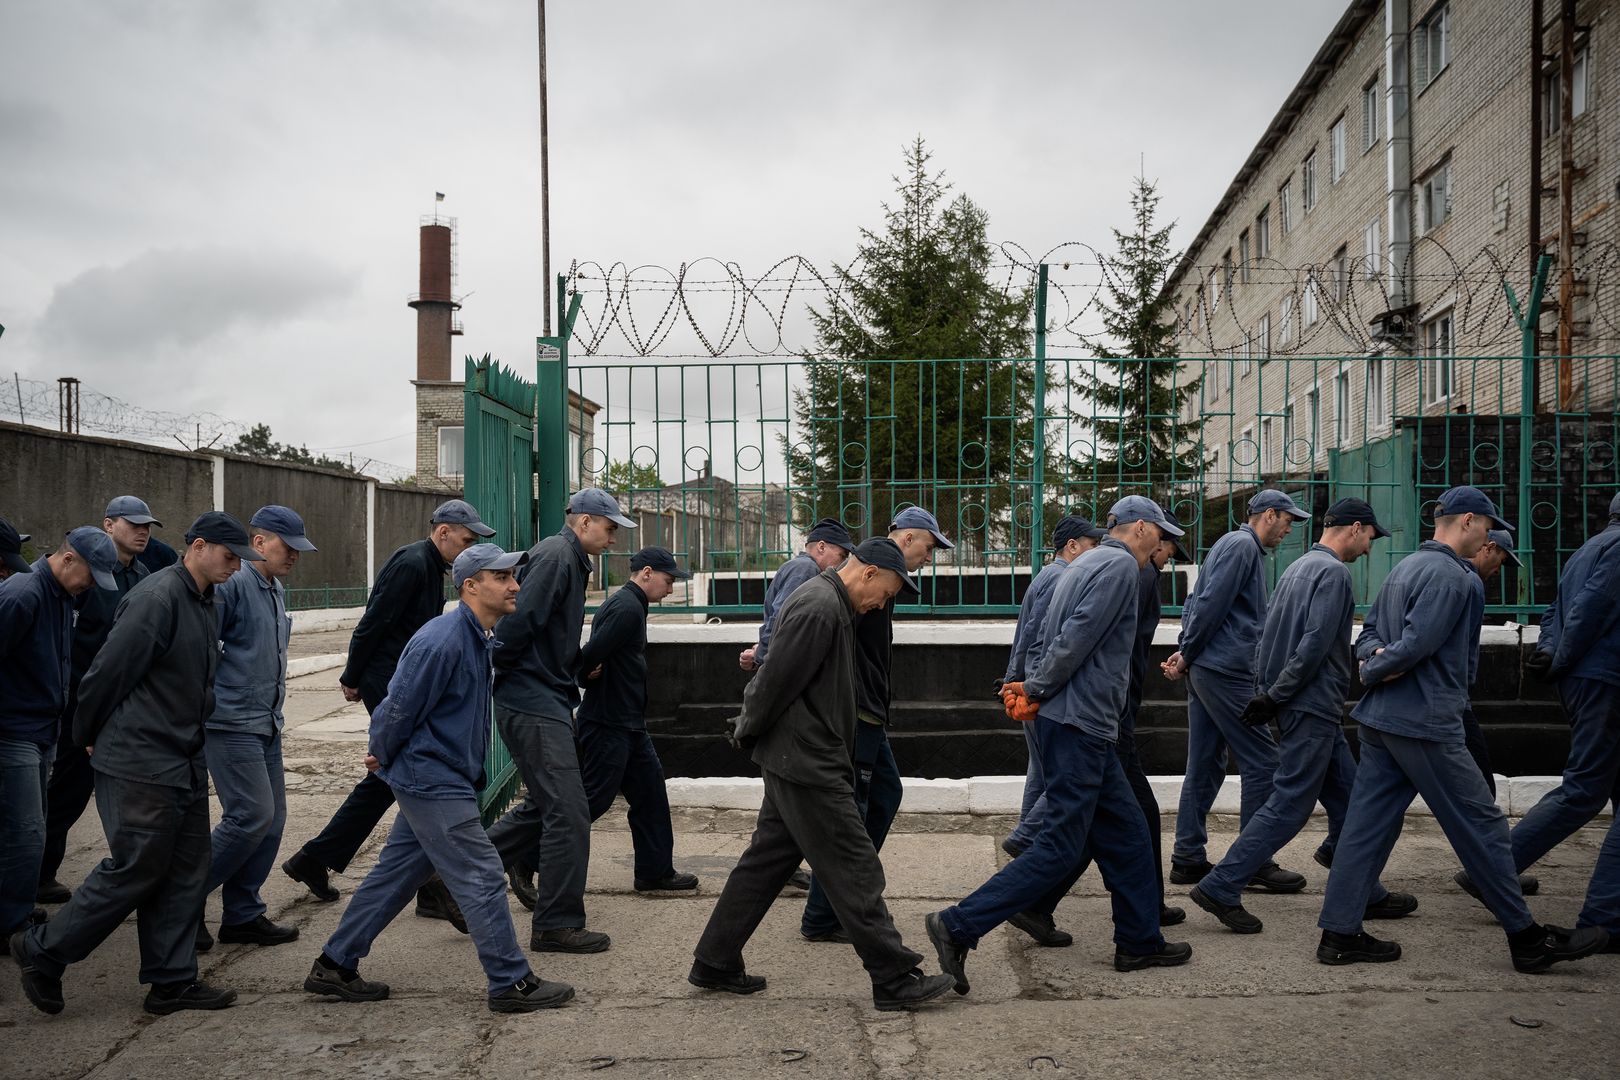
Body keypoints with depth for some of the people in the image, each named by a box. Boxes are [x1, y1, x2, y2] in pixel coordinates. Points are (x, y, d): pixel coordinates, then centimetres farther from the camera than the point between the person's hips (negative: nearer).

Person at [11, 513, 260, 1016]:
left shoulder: (204, 605, 12)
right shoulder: (157, 599, -19)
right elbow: (107, 673, -16)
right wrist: (89, 738, -2)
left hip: (185, 762, 9)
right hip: (139, 764, -9)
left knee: (186, 871, 10)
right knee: (135, 870, -1)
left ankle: (172, 981, 18)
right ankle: (42, 951, 18)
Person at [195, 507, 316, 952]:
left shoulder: (276, 591, 16)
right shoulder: (231, 584, -14)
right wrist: (207, 700, -15)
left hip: (266, 724, 9)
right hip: (232, 723, -9)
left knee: (272, 819, 8)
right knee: (252, 815, -12)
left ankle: (243, 915, 17)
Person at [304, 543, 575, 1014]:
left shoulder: (479, 639, 9)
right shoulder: (441, 642, -23)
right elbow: (400, 708, -16)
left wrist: (384, 754, 20)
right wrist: (382, 756, 0)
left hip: (438, 780, 10)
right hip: (432, 779, -10)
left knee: (397, 873, 16)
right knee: (482, 878, -4)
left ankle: (334, 966, 27)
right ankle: (512, 984, 6)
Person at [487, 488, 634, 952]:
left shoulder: (570, 560, 18)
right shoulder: (556, 556, -14)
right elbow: (518, 621, -23)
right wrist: (497, 674, -15)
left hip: (545, 701, 11)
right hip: (534, 703, -11)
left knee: (546, 804, 19)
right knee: (567, 812, -8)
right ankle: (558, 924, 1)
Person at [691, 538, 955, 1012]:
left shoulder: (828, 603, 16)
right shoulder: (820, 607, -19)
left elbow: (775, 679, 22)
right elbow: (778, 680, -20)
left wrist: (750, 730, 20)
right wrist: (749, 733, -6)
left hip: (796, 761, 11)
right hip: (807, 764, -11)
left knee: (768, 859, 15)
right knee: (855, 869, -5)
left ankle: (714, 962, 23)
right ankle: (895, 979, 2)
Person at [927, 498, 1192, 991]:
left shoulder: (1085, 565, 20)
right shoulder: (1121, 565, -11)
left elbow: (1049, 639, 19)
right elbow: (1076, 638, -19)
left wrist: (1031, 688, 8)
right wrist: (1035, 692, -9)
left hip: (1082, 727, 10)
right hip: (1079, 724, -10)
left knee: (1125, 831, 16)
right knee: (1062, 846, -7)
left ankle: (1139, 941, 24)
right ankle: (959, 926, -8)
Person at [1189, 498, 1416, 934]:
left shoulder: (1298, 567, 17)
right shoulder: (1332, 572, -13)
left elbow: (1268, 633, 16)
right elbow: (1315, 644, -22)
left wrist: (1265, 691, 13)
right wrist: (1276, 695, -17)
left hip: (1314, 709, 10)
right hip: (1313, 706, -10)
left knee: (1346, 797, 15)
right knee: (1289, 805, -6)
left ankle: (1364, 894, 24)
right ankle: (1220, 888, -5)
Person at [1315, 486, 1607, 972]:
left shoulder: (1405, 567, 15)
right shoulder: (1449, 576, -16)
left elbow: (1369, 630, 18)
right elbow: (1416, 645, -23)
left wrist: (1373, 656, -3)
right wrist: (1374, 673, -7)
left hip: (1380, 721, 9)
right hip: (1424, 723, -9)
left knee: (1368, 823, 8)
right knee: (1481, 825, 3)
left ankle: (1339, 933, 9)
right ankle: (1526, 938, 15)